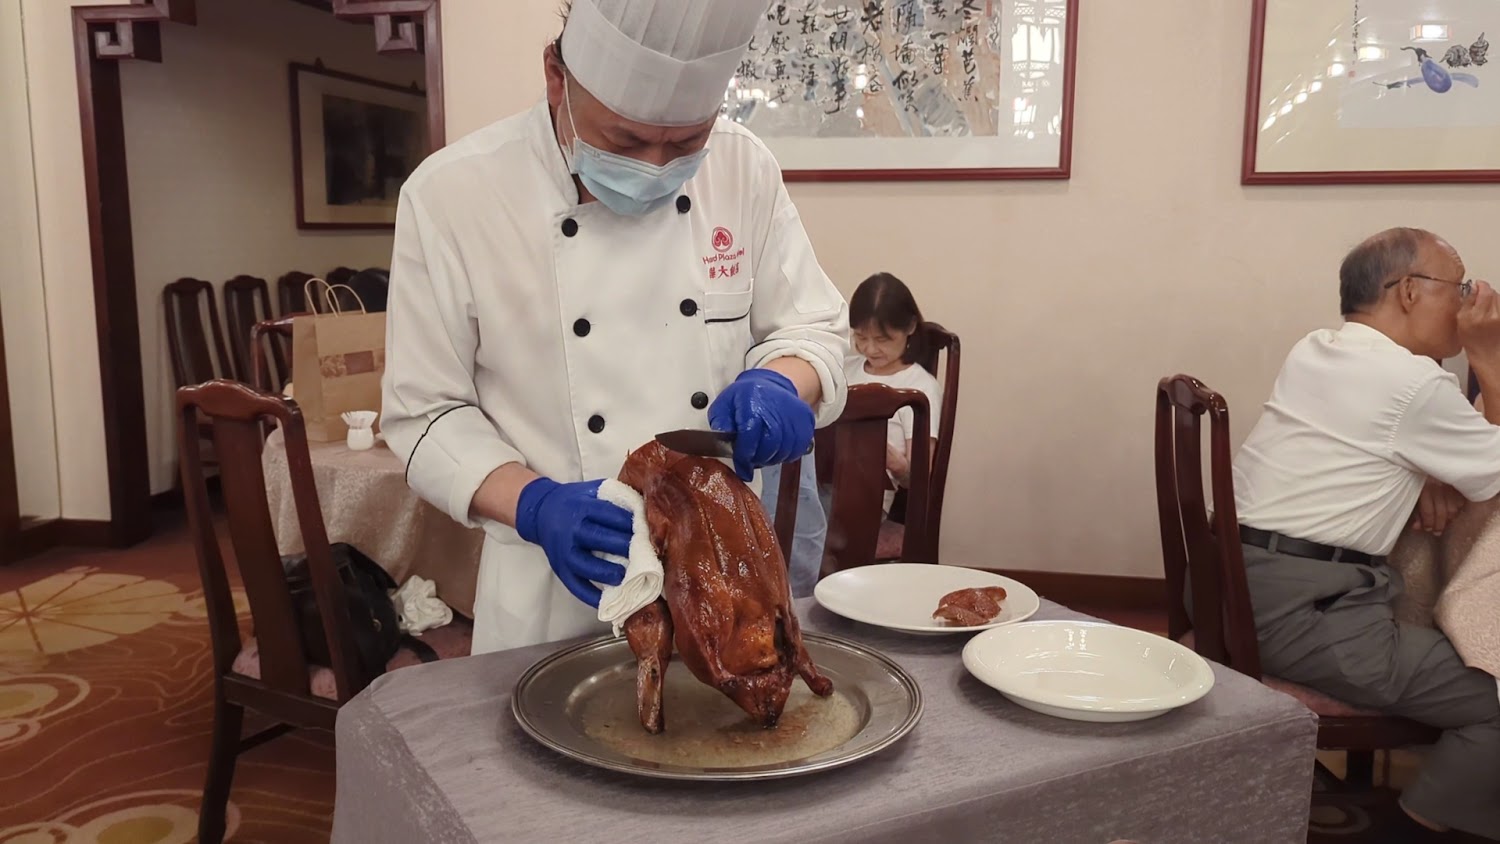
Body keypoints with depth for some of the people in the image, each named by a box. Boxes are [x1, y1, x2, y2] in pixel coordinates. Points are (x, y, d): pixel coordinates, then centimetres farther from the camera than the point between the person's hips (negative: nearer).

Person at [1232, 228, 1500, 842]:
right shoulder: (1415, 381, -14)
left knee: (1444, 645, 26)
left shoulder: (1312, 351, 12)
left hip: (1234, 585, 9)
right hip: (1295, 611, -9)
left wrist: (1428, 479, 9)